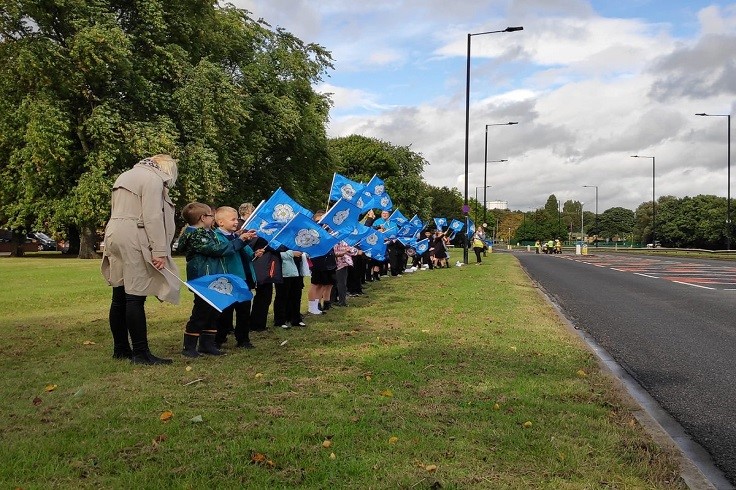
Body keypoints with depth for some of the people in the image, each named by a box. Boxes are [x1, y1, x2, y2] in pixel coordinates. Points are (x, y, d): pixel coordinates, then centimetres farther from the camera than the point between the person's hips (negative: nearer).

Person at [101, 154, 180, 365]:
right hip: (134, 242, -9)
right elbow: (153, 218, -16)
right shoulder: (153, 179, -7)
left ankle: (120, 349, 20)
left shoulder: (125, 176, 22)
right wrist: (160, 251, -17)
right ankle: (141, 353, -6)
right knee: (135, 297, -9)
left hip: (114, 237, 9)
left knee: (120, 297, 12)